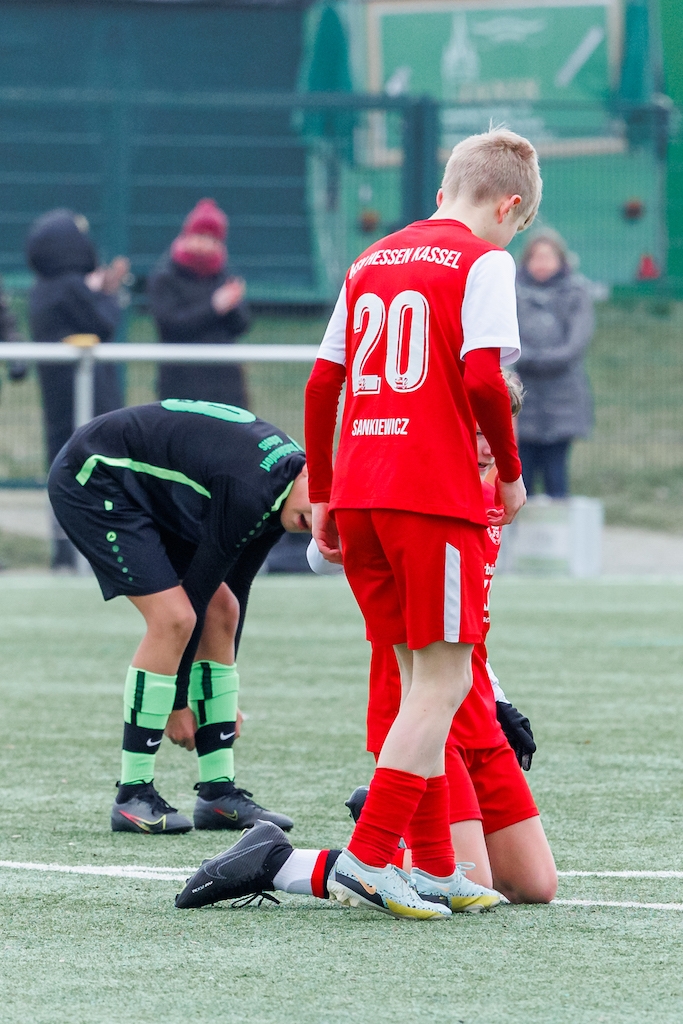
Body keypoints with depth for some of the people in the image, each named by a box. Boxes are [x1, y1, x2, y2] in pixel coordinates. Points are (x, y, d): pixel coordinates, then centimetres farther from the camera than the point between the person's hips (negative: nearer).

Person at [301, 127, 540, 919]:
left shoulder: (372, 260, 17)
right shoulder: (483, 260, -3)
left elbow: (322, 383, 16)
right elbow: (482, 379, -15)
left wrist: (321, 496, 22)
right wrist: (511, 473, -1)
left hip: (357, 490, 7)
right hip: (435, 493, -7)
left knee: (419, 676, 14)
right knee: (444, 680, -3)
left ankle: (435, 869, 16)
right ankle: (367, 860, -12)